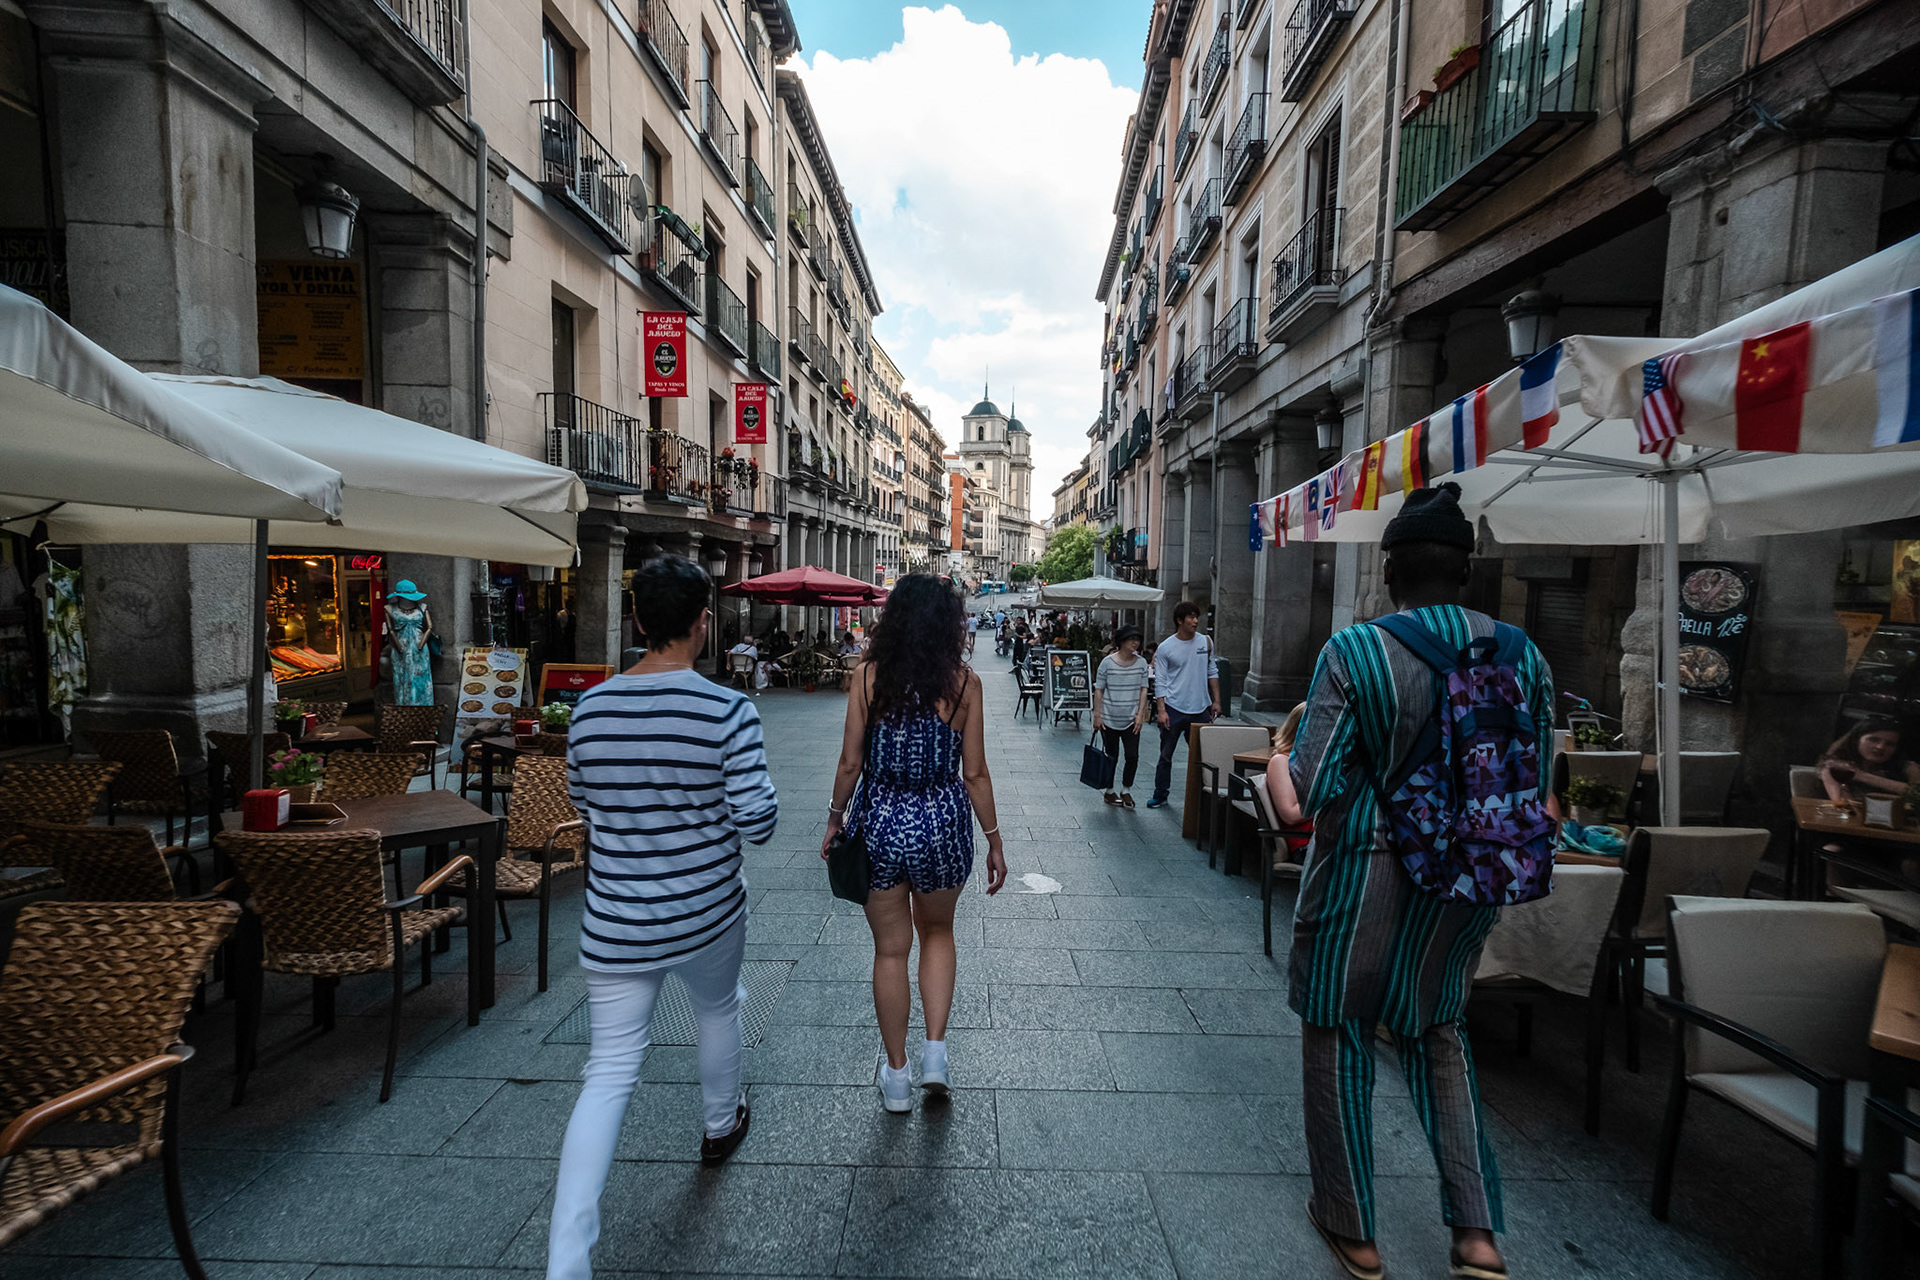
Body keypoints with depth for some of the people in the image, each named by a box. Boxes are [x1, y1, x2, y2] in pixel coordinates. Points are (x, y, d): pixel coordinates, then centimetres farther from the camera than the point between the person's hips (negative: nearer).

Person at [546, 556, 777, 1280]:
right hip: (706, 918, -2)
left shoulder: (589, 709, -6)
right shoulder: (727, 711, -20)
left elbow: (586, 805, 9)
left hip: (614, 927, 2)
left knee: (609, 1072, 12)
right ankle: (720, 1125, 52)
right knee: (719, 1011, 27)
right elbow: (757, 821, -19)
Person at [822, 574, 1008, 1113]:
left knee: (890, 949, 16)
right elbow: (974, 774, -6)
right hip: (943, 823, 0)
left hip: (880, 820, 0)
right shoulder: (963, 681, -8)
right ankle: (935, 1052, 22)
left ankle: (896, 1077, 30)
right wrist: (994, 841, 5)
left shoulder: (869, 676, -7)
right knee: (937, 933, 26)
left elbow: (851, 762, -4)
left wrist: (835, 818, 12)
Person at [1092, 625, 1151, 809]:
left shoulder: (1141, 662, 1)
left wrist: (1140, 714, -2)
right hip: (1110, 719, -2)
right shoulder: (1108, 662, -7)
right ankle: (1109, 792, 26)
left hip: (1131, 719, 2)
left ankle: (1126, 791, 17)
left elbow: (1143, 689, 5)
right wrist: (1097, 715, -5)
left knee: (1132, 756, -3)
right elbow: (1099, 690, -3)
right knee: (1111, 756, 9)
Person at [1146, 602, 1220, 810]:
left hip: (1201, 709, 3)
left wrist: (1216, 700, 10)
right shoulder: (1165, 648, -5)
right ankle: (1160, 794, 18)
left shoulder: (1206, 642, 5)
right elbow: (1160, 682, -5)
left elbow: (1212, 672, 14)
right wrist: (1162, 711, -10)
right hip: (1174, 709, -3)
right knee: (1166, 755, 6)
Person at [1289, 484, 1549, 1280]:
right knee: (1437, 1033, 26)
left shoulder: (1354, 652, -18)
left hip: (1365, 870, -5)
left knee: (1339, 1035, 14)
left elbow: (1312, 786, -18)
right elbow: (1535, 784, 4)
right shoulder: (1522, 655, -3)